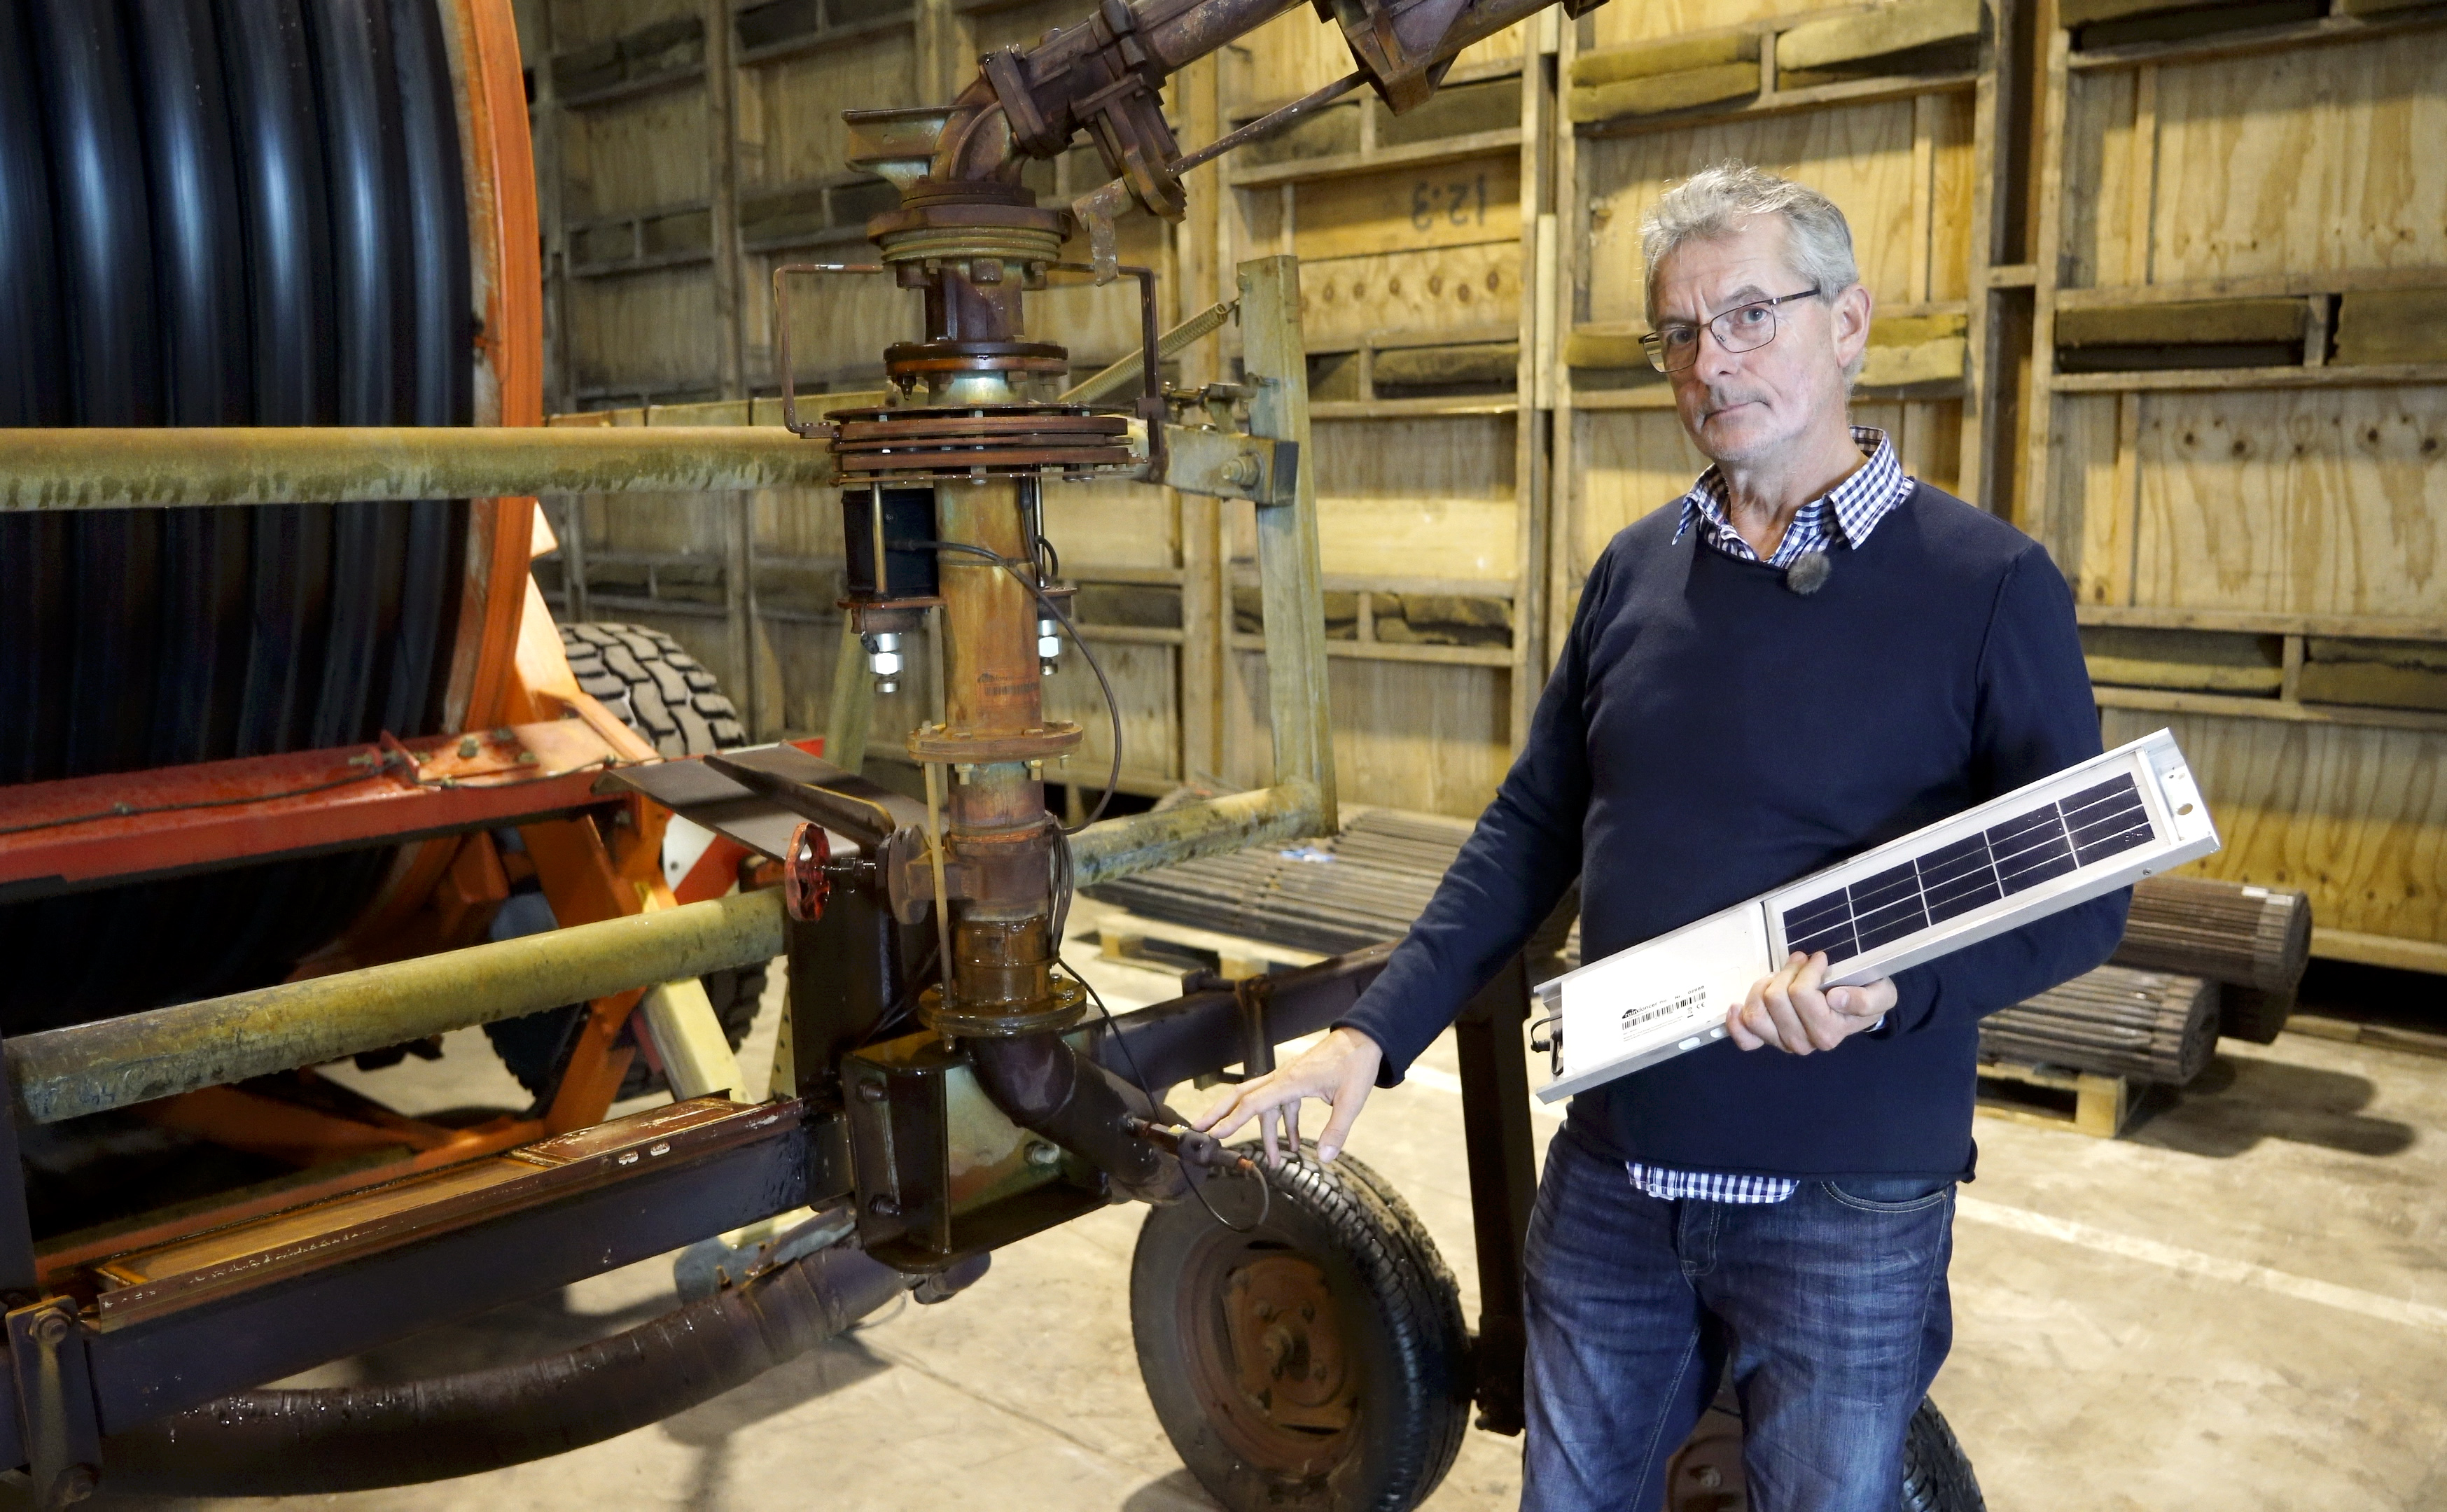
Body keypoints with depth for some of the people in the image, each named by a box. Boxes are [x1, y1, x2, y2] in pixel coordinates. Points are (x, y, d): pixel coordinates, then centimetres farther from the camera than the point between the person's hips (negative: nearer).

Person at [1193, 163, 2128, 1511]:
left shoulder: (1988, 585, -10)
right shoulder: (1636, 570, 4)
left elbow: (2081, 892, -8)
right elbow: (1533, 829, 7)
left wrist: (1898, 989, -27)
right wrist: (1372, 1034, 0)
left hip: (1844, 1203, -4)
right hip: (1613, 1171, 5)